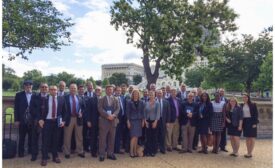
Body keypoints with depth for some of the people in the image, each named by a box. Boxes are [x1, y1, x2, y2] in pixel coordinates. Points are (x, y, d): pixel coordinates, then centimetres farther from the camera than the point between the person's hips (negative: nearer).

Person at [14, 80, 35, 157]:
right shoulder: (19, 95, 0)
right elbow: (16, 108, -1)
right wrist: (16, 120, -5)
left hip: (32, 120, 1)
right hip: (22, 120, -1)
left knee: (31, 137, 12)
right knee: (21, 137, 9)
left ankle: (31, 151, 26)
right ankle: (21, 152, 22)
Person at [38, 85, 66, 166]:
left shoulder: (61, 99, 1)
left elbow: (64, 111, 5)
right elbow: (39, 110, 1)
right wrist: (40, 119, -11)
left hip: (57, 122, 2)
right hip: (47, 121, -1)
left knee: (55, 140, 10)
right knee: (45, 140, 3)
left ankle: (55, 157, 24)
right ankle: (44, 158, 15)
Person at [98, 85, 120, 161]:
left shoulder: (116, 99, 12)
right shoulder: (101, 99, 4)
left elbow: (118, 109, 3)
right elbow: (100, 109, -7)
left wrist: (113, 115, -16)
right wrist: (107, 115, -19)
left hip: (113, 120, 3)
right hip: (104, 120, -3)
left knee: (112, 138, 8)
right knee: (103, 138, 0)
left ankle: (110, 154, 18)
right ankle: (102, 155, 8)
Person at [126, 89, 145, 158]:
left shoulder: (141, 102, 7)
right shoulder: (129, 103, -3)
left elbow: (142, 112, 9)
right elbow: (127, 112, -4)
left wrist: (143, 121, 4)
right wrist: (128, 122, -8)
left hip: (139, 121, 4)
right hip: (132, 121, -4)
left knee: (136, 137, 7)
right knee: (134, 137, -9)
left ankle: (135, 152, 15)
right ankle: (131, 152, 0)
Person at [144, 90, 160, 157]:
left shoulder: (157, 103, -2)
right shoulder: (146, 103, 6)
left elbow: (158, 113, -7)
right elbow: (144, 113, 8)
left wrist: (155, 121, -14)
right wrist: (145, 121, -3)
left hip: (154, 121, -2)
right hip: (147, 121, 2)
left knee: (153, 136, 4)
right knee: (147, 136, 4)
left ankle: (153, 151, 13)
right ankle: (147, 151, 13)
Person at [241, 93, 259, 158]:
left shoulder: (253, 105, -7)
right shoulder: (241, 105, 4)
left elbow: (256, 114, -8)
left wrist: (255, 123, -14)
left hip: (251, 122, -4)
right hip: (245, 123, 4)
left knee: (252, 138, 1)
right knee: (247, 138, 10)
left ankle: (250, 153, 5)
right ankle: (248, 152, 18)